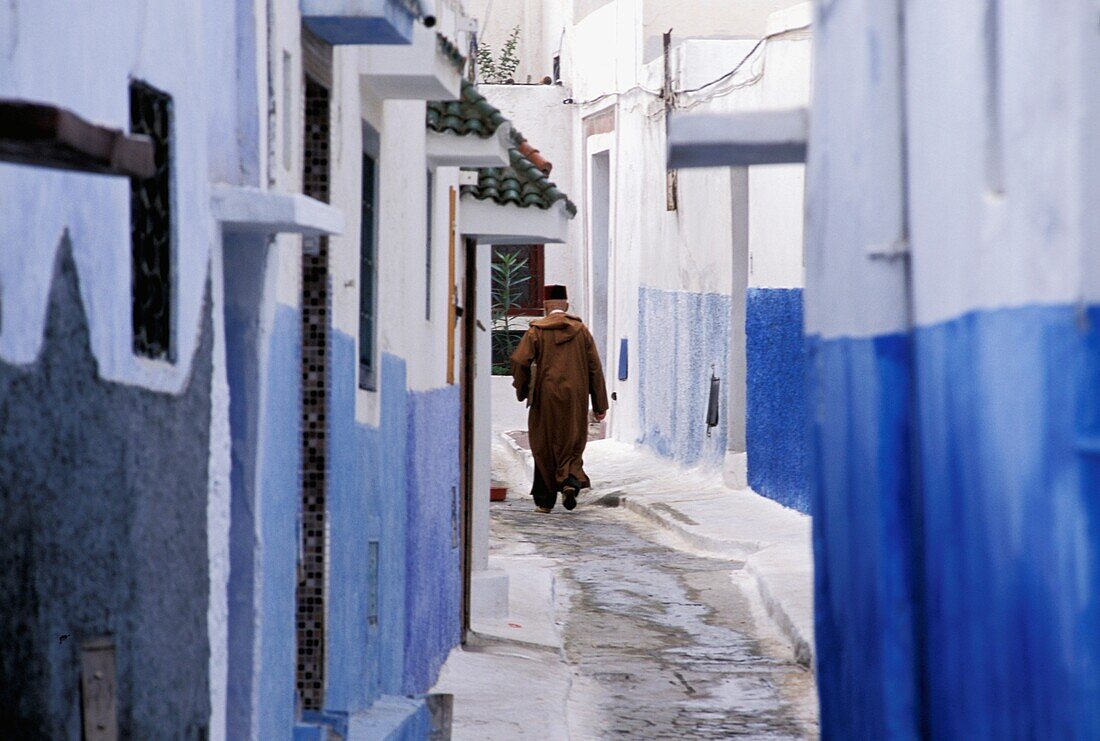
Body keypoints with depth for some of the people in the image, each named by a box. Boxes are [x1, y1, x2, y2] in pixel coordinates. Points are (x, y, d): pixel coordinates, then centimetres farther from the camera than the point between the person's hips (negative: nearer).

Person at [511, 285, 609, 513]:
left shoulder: (536, 331, -2)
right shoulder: (581, 331, 5)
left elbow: (520, 362, -11)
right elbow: (595, 368, 4)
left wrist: (521, 390, 7)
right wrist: (600, 405, 7)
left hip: (546, 398, -1)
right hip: (575, 398, 2)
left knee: (544, 447, 8)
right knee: (572, 445, 11)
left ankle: (545, 500, 9)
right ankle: (571, 481, -16)